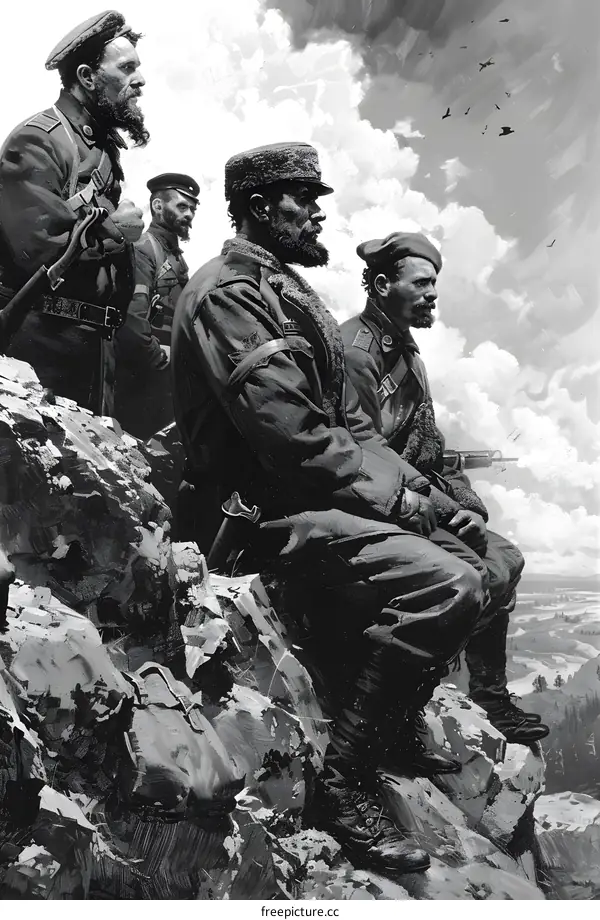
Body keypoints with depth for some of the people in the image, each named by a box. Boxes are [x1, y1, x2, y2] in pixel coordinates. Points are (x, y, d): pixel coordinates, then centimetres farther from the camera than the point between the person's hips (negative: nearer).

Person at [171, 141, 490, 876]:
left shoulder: (286, 291, 18)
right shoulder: (228, 291, -13)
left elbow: (345, 417, 17)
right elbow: (290, 440, -23)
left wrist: (411, 481, 4)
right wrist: (390, 498, -13)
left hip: (319, 496, 10)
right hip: (266, 513, -10)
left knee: (468, 562, 15)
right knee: (445, 587, -24)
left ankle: (396, 729, 26)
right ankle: (345, 779, -9)